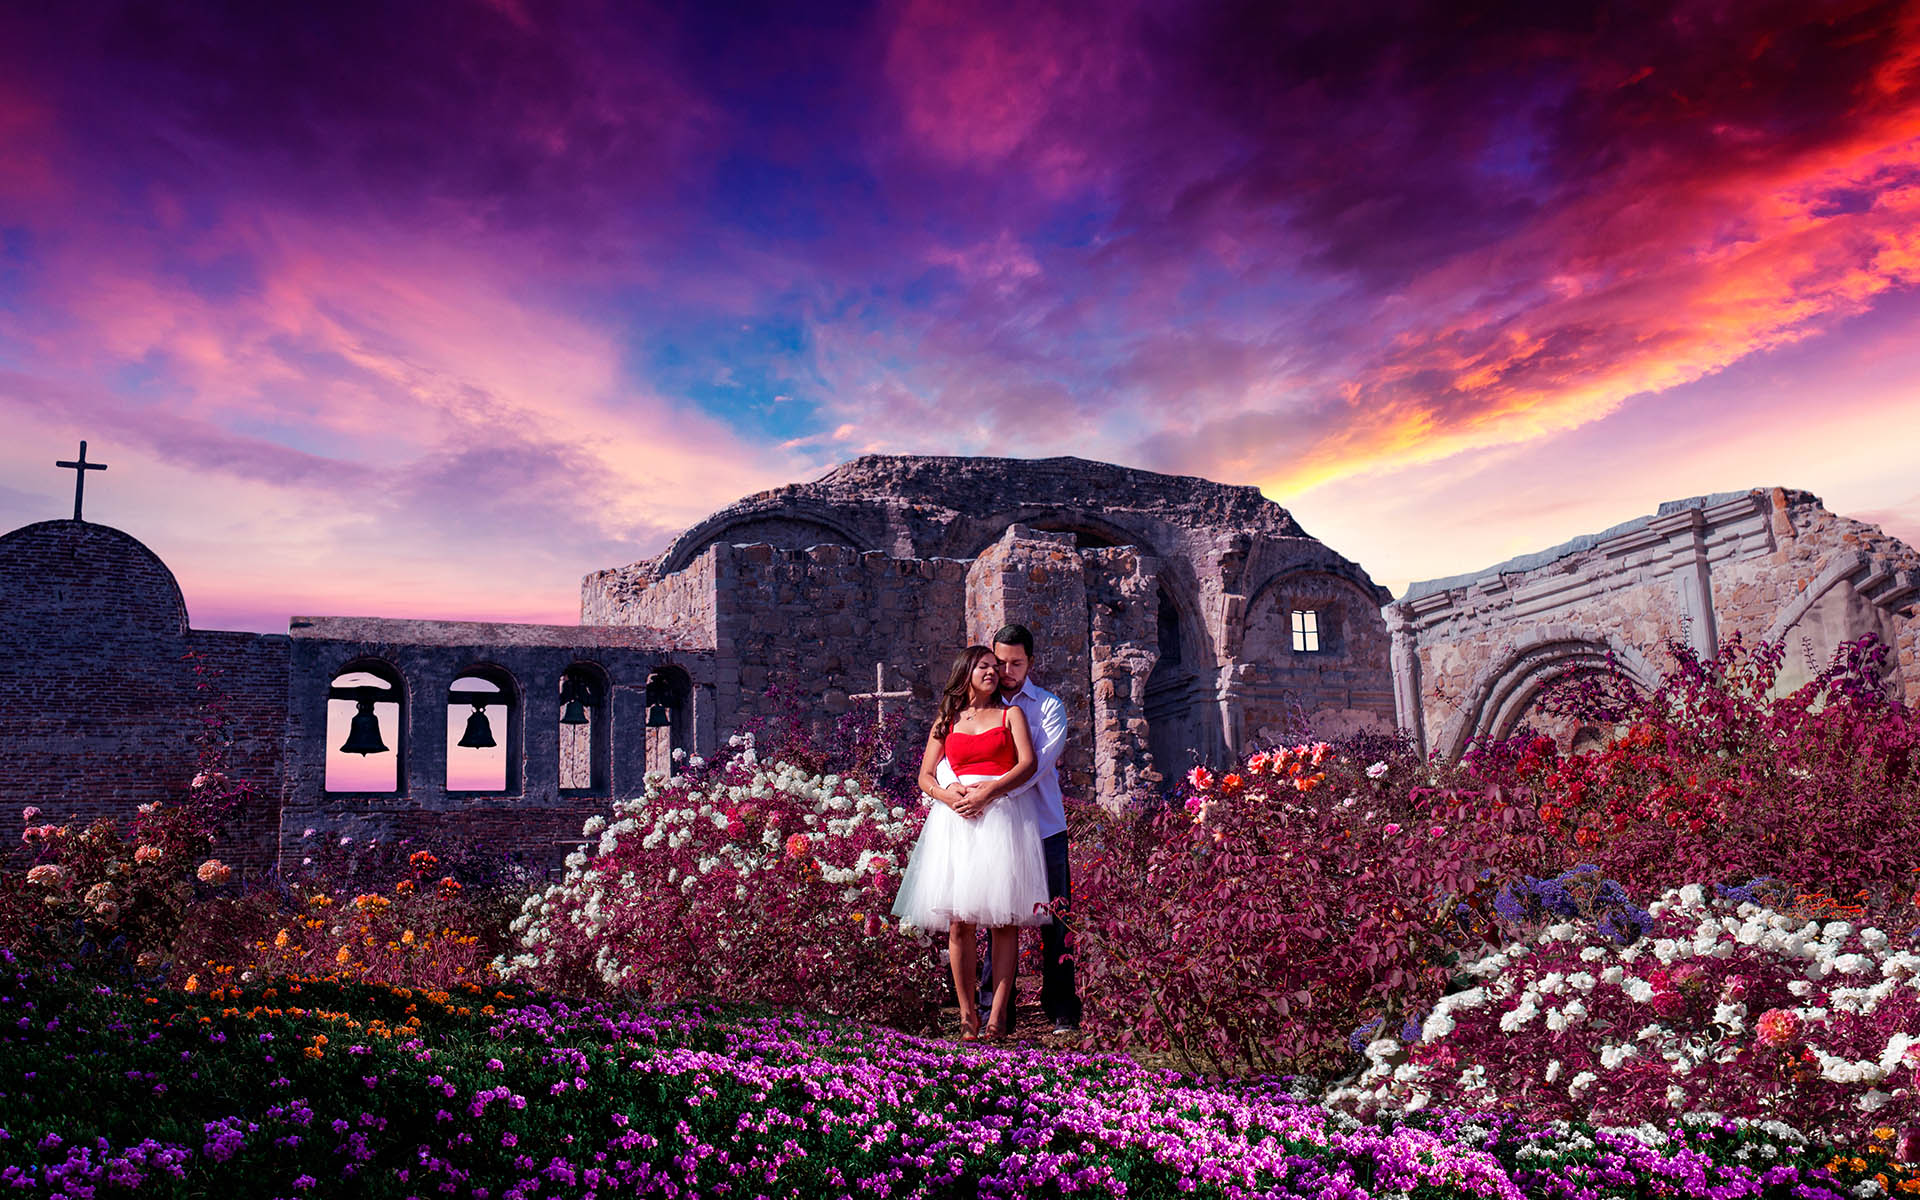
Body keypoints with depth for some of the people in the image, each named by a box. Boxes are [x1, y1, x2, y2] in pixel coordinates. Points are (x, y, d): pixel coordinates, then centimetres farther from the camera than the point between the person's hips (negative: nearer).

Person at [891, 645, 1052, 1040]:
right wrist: (948, 794, -8)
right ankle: (967, 1014, 1)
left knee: (1004, 918, -8)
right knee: (958, 922, -5)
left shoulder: (1011, 714, 14)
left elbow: (1028, 763, -1)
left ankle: (998, 1013, -7)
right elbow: (925, 777, 14)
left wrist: (987, 792, -14)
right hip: (955, 819, 1)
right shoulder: (945, 722, 20)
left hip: (1001, 816, -1)